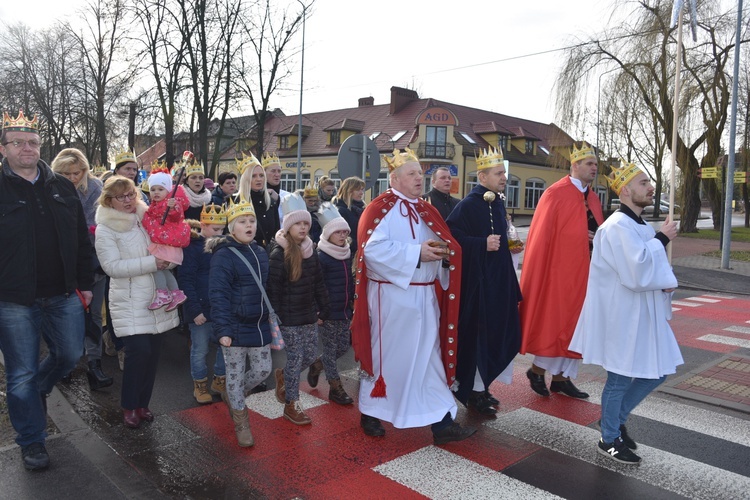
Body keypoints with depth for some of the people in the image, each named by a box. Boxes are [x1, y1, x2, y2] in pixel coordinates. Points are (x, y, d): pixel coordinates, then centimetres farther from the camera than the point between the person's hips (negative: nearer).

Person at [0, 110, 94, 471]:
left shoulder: (62, 187, 7)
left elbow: (81, 239, 11)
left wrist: (85, 283, 10)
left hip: (63, 295, 4)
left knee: (69, 355, 16)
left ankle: (38, 389, 47)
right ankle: (32, 441, 24)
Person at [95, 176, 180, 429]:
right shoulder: (105, 229, -6)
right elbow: (112, 266, -16)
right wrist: (151, 263, -22)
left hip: (156, 296, 5)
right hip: (130, 301, -5)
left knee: (154, 351, 7)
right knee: (139, 350, -13)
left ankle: (142, 403, 23)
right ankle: (129, 406, 8)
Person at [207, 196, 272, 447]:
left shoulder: (261, 253, 8)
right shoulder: (223, 255, -13)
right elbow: (218, 295, -18)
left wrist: (272, 319, 17)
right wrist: (222, 329, -24)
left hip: (259, 325, 6)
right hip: (235, 327, -6)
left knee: (263, 369, 12)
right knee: (236, 373, 6)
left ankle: (232, 395, 41)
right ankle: (241, 422, 25)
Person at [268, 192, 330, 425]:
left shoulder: (310, 250, 6)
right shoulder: (279, 253, -14)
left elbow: (319, 282, 12)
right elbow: (273, 288, -14)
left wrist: (323, 309, 11)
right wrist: (275, 316, -14)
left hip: (309, 314, 6)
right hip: (289, 317, -6)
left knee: (310, 355, 11)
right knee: (296, 358, 0)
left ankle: (283, 375, 39)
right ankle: (291, 405, 16)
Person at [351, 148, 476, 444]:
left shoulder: (426, 211, 13)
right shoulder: (380, 209, -9)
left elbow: (444, 244, 16)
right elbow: (374, 249, -22)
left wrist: (441, 252, -8)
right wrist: (417, 253, -23)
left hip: (425, 295, 6)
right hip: (391, 295, -6)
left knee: (429, 357, 6)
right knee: (386, 354, 7)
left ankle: (442, 423, 11)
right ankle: (370, 413, 27)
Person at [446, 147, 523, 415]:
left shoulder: (498, 203, 12)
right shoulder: (468, 204, -14)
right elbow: (452, 235, -21)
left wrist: (510, 245, 8)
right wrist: (483, 244, -25)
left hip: (499, 278, 9)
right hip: (476, 280, -9)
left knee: (499, 331, 12)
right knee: (478, 332, -1)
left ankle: (482, 384, 27)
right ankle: (474, 391, 14)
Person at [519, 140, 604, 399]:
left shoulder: (592, 198, 12)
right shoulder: (555, 194, -10)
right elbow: (542, 235, -13)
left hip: (583, 271, 8)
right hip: (559, 269, -8)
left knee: (575, 323, 11)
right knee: (554, 320, 0)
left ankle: (561, 376, 21)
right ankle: (537, 369, 19)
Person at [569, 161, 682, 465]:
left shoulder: (640, 226, 11)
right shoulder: (618, 227, -19)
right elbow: (638, 273, -27)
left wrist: (666, 283, -1)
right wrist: (662, 239, -17)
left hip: (642, 312, 9)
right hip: (621, 314, -9)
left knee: (658, 370, 15)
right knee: (619, 379, 4)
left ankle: (617, 418, 33)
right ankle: (609, 440, 22)